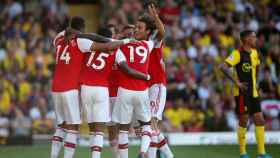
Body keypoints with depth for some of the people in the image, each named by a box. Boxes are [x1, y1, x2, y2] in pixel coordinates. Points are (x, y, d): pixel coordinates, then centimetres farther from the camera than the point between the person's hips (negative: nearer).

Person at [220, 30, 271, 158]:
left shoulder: (254, 52, 10)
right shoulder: (238, 54, -14)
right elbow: (223, 67, -24)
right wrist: (237, 82, -23)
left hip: (253, 93, 7)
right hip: (242, 93, -7)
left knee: (260, 121, 4)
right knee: (244, 121, -2)